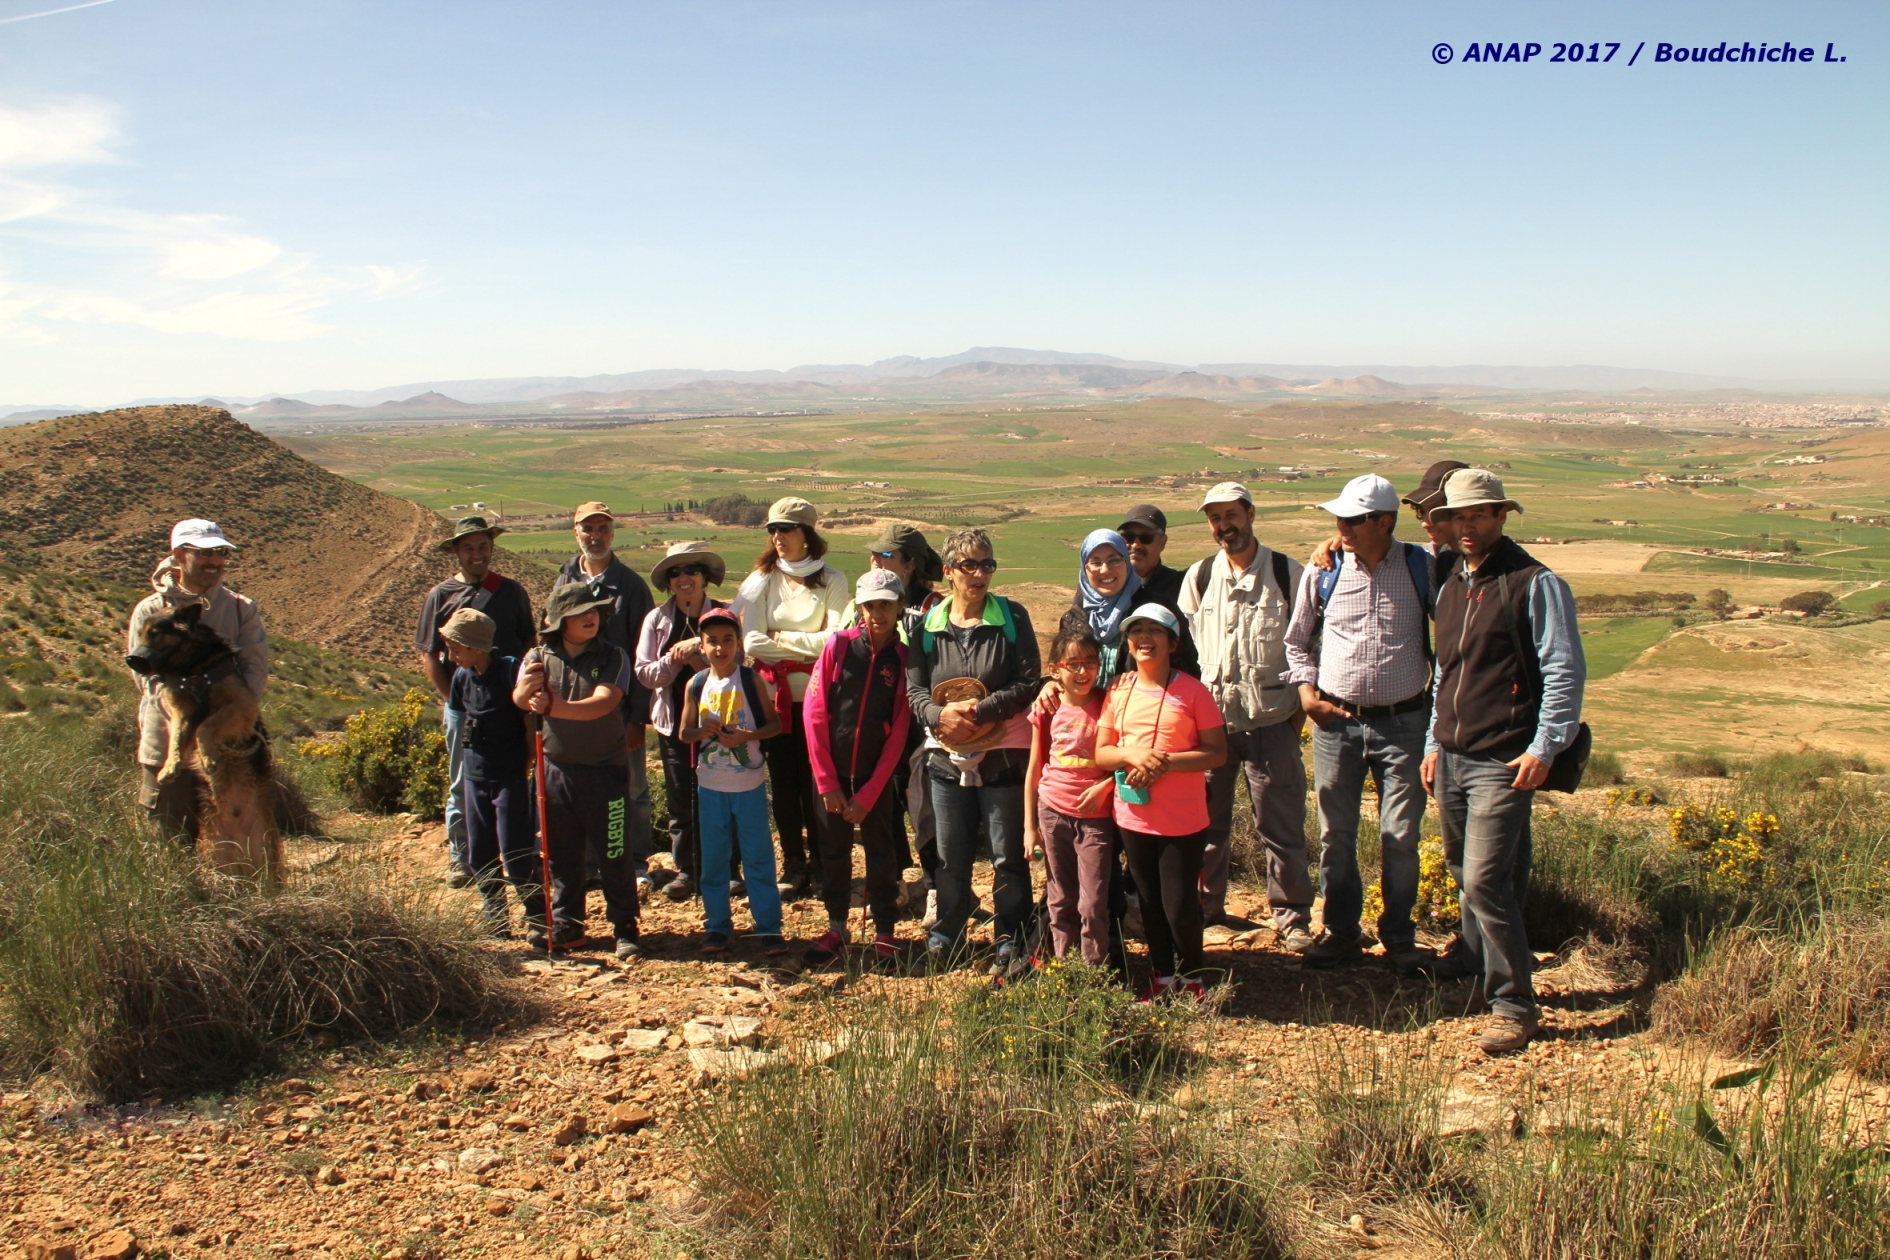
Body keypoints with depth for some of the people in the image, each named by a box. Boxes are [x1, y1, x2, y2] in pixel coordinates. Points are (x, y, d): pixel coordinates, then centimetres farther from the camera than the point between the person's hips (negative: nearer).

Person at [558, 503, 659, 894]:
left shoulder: (630, 585, -4)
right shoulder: (564, 582, 7)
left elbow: (643, 655, -6)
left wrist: (638, 715, -10)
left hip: (621, 705, -3)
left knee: (631, 787, 6)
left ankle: (637, 864, 17)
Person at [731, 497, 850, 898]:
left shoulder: (832, 580, -1)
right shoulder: (762, 579, 4)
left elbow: (834, 640, -12)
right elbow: (752, 642, -7)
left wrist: (779, 637, -7)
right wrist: (808, 645, -9)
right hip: (776, 696, 2)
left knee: (816, 783, 0)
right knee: (783, 783, 5)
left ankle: (821, 866, 15)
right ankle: (794, 868, 17)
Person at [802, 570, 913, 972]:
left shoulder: (903, 659, -5)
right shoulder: (838, 646, -5)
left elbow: (898, 734, -6)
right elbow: (814, 713, -5)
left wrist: (867, 795, -10)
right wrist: (827, 782, -8)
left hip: (876, 777, -1)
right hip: (832, 773, 1)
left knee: (880, 855, 7)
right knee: (833, 852, 11)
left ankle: (885, 935, 18)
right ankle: (836, 929, 25)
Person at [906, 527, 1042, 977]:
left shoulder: (1012, 618, -4)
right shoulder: (928, 624, 4)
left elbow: (1029, 684, -8)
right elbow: (914, 689, 3)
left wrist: (980, 710, -17)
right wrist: (939, 714, -18)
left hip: (1002, 754, -2)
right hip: (946, 755, 3)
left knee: (1008, 857, 6)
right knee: (950, 857, 14)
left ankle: (1011, 943, 20)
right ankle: (945, 937, 30)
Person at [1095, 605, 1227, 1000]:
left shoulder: (1192, 692, -8)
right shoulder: (1119, 690, 4)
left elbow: (1217, 752, -10)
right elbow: (1101, 753, 5)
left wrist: (1165, 763, -22)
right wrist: (1132, 753, -16)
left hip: (1183, 821, -4)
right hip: (1134, 817, 4)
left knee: (1180, 906, 1)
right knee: (1150, 904, 15)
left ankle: (1190, 977, 25)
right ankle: (1162, 976, 33)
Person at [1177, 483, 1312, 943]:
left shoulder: (1286, 573, 0)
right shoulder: (1198, 577, 7)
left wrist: (1302, 702, 1)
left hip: (1271, 719, -2)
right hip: (1210, 718, 2)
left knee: (1280, 823, 1)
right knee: (1206, 820, 10)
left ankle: (1292, 914, 15)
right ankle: (1205, 904, 25)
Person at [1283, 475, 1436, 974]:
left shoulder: (1423, 567, -3)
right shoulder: (1322, 571, 1)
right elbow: (1297, 640, 13)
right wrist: (1305, 688, 3)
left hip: (1404, 722, -1)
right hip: (1336, 722, 1)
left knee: (1401, 838, 5)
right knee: (1336, 835, 9)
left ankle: (1399, 936, 21)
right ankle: (1340, 931, 24)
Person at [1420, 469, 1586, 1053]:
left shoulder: (1535, 583, -7)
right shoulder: (1450, 586, 16)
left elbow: (1565, 671, -9)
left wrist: (1544, 748, -15)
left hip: (1503, 762, -7)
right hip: (1451, 757, 7)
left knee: (1485, 879, -12)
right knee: (1464, 874, 14)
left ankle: (1513, 1005, -2)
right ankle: (1476, 966, 31)